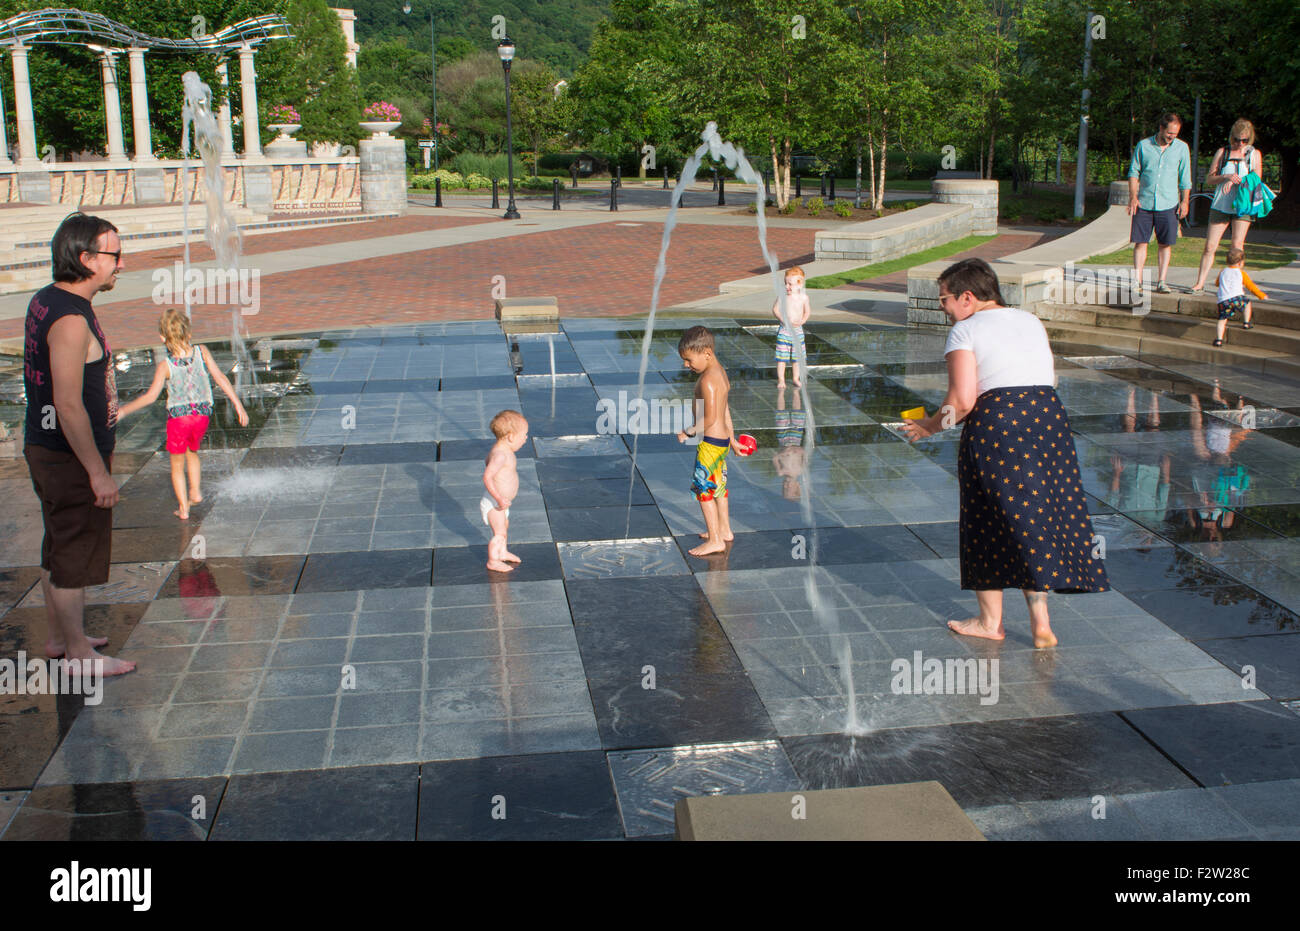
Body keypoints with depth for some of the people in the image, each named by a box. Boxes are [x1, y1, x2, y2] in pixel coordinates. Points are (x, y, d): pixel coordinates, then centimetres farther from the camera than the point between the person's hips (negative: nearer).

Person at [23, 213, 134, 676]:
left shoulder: (45, 300, 8)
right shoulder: (71, 320, -24)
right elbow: (69, 405, -26)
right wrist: (98, 472, -21)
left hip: (45, 448, 10)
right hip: (71, 459, -10)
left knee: (59, 548, 21)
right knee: (76, 555, 2)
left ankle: (59, 637, 35)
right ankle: (78, 652, 15)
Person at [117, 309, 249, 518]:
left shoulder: (165, 365, -14)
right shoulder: (202, 352, -8)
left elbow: (151, 396, -16)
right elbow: (220, 378, -7)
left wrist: (124, 410, -6)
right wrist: (238, 405, -1)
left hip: (178, 416, -3)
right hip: (202, 414, 3)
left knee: (177, 464, 14)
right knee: (192, 451, 31)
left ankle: (183, 508, 18)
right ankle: (195, 492, 29)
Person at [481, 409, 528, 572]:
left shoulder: (503, 450, 4)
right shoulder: (500, 455, -29)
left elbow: (488, 464, 20)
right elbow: (487, 477, -36)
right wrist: (499, 499, -37)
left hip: (501, 501, 10)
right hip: (494, 504, -10)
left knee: (504, 526, 26)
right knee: (499, 532, -1)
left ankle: (502, 552, 45)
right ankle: (492, 561, 14)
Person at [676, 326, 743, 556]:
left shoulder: (707, 380, -23)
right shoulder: (720, 372, 8)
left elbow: (710, 419, -27)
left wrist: (688, 432, -15)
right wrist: (732, 438, 24)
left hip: (710, 442, -10)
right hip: (722, 440, 10)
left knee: (703, 487, -1)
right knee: (718, 486, 21)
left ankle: (715, 540, 4)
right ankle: (724, 530, 35)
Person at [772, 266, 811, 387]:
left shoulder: (803, 297, -5)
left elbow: (807, 311, 7)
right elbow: (775, 310, -4)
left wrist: (802, 321, -11)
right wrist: (783, 320, -18)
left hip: (797, 331, 2)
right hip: (784, 331, -2)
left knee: (797, 356, 11)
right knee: (782, 356, 0)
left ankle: (796, 378, 23)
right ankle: (781, 379, 10)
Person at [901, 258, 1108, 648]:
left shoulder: (965, 331, -1)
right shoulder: (1032, 322, 19)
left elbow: (962, 400, -11)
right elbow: (1048, 378, 20)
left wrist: (929, 426, 4)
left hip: (995, 423, -6)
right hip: (1050, 420, 6)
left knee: (993, 523, 6)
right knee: (1039, 516, 11)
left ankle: (991, 620, 16)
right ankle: (1040, 620, 7)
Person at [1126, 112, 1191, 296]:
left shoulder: (1182, 148, 6)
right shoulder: (1143, 145, 3)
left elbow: (1185, 178, 9)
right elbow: (1134, 172, 7)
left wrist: (1184, 201, 3)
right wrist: (1133, 196, -3)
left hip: (1168, 204, 1)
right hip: (1144, 203, 0)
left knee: (1165, 244, 1)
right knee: (1140, 241, -2)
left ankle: (1161, 282, 7)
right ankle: (1137, 281, 2)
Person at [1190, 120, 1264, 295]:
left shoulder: (1254, 154, 9)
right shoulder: (1222, 152, 9)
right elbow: (1209, 178, 7)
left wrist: (1235, 181, -10)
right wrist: (1226, 177, -13)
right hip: (1220, 205, 1)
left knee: (1237, 245, -6)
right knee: (1210, 246, -3)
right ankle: (1200, 284, 1)